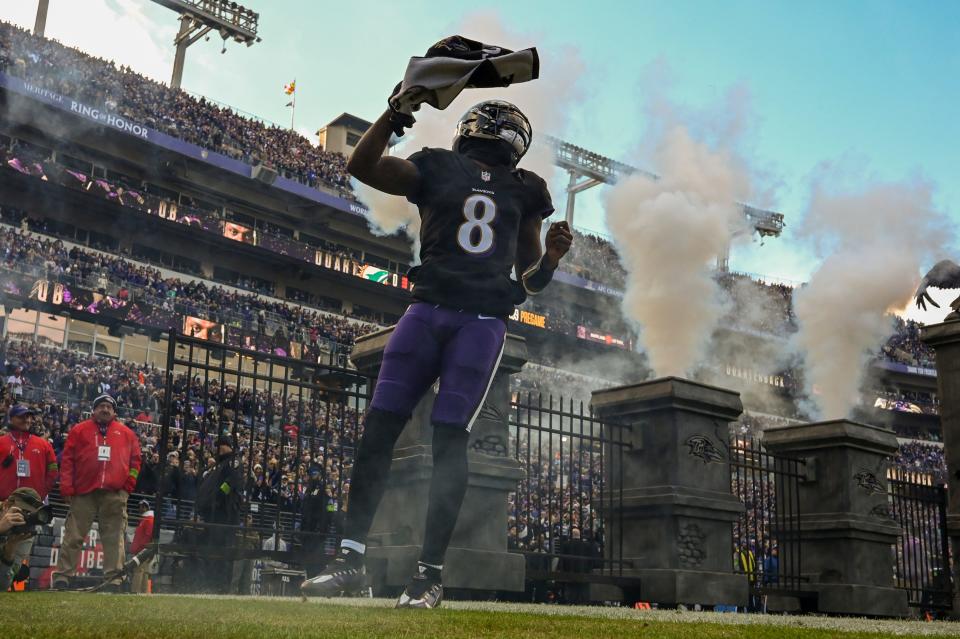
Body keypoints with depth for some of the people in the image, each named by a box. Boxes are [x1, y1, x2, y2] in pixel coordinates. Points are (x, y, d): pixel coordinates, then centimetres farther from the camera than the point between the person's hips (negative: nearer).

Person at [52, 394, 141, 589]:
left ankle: (114, 579, 0)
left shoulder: (126, 434, 16)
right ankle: (62, 576, 3)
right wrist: (67, 488, -2)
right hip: (83, 492, -1)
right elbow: (68, 459, 7)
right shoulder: (79, 430, 12)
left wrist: (129, 484, 3)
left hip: (115, 494, 1)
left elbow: (135, 460, 15)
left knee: (114, 538, -1)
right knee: (73, 537, 0)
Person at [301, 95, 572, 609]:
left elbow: (530, 282, 20)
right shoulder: (436, 168, 13)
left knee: (449, 440, -7)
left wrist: (551, 258, -1)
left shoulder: (524, 191, 18)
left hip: (483, 321, 0)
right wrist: (396, 111, -7)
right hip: (428, 310, 0)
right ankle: (351, 557, 5)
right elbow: (362, 166, 2)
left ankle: (430, 572, -1)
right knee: (379, 427, -4)